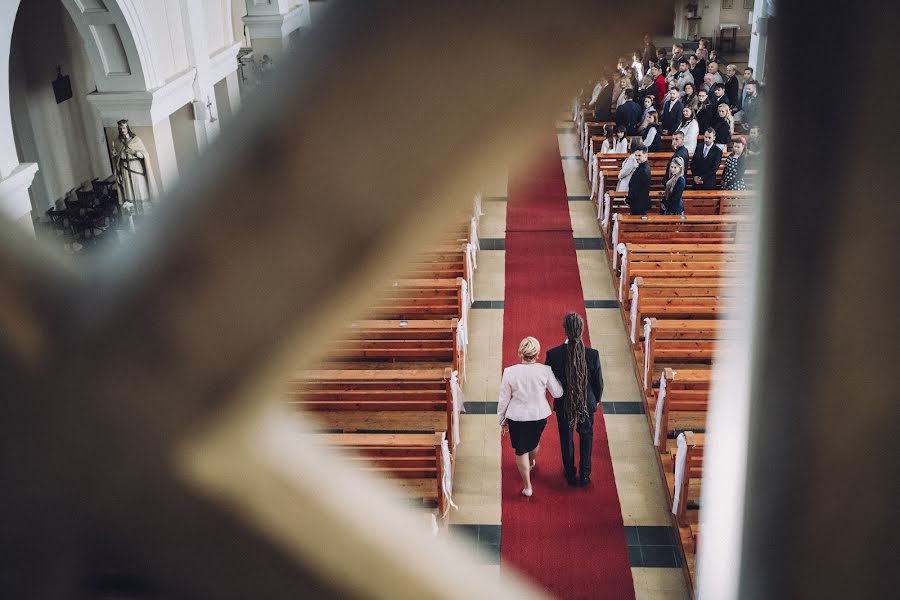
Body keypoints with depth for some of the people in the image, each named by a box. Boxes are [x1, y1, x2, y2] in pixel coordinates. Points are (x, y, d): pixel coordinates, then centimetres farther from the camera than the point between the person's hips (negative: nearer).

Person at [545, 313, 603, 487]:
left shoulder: (553, 354, -25)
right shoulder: (593, 354, -24)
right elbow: (598, 382, -11)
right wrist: (597, 399, 10)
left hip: (564, 403, 0)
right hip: (587, 403, 0)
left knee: (566, 438, 22)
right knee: (586, 435, 24)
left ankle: (570, 474, 39)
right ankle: (584, 475, 33)